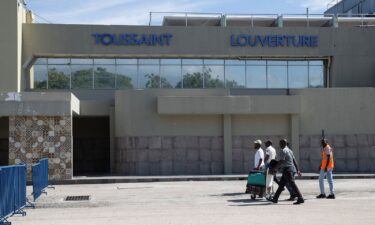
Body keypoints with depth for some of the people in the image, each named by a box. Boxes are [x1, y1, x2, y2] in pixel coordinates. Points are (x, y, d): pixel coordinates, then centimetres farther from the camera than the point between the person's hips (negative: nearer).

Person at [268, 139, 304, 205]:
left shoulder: (283, 151, -12)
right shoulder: (289, 150, 17)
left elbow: (280, 162, -20)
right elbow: (294, 161, 18)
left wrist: (274, 169, -15)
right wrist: (297, 170, 20)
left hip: (287, 170, -10)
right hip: (291, 169, 10)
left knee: (292, 184, -10)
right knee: (281, 184, 13)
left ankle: (300, 199, -11)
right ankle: (275, 199, 18)